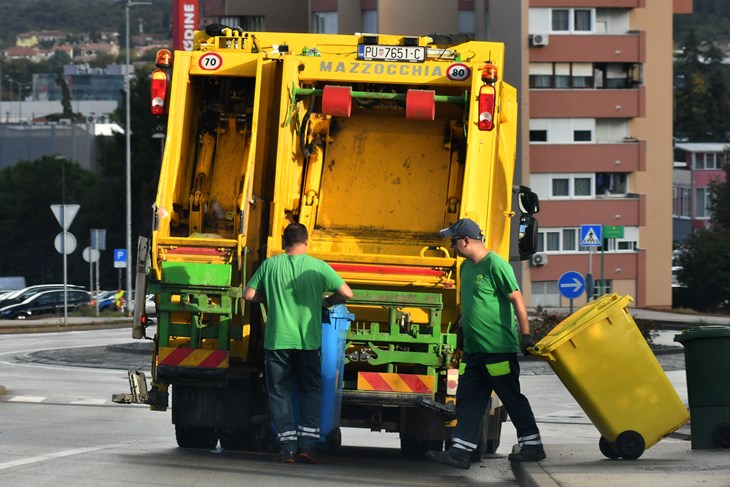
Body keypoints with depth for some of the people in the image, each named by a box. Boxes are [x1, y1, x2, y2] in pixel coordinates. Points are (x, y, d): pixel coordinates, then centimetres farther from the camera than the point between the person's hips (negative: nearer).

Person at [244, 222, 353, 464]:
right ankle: (307, 444, 3)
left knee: (280, 392, 8)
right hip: (308, 341, 0)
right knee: (311, 391, 14)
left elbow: (249, 295, 0)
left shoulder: (270, 265, -1)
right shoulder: (319, 267, -3)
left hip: (277, 340, 0)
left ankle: (287, 446, 0)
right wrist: (329, 301, 16)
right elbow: (347, 293, -5)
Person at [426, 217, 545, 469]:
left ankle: (532, 445, 9)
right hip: (474, 349, 9)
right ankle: (460, 451, 5)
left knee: (513, 399, 0)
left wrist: (525, 333, -19)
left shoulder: (496, 265, -14)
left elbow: (517, 299, -15)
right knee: (468, 401, 5)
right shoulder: (467, 267, 13)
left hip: (498, 349, -9)